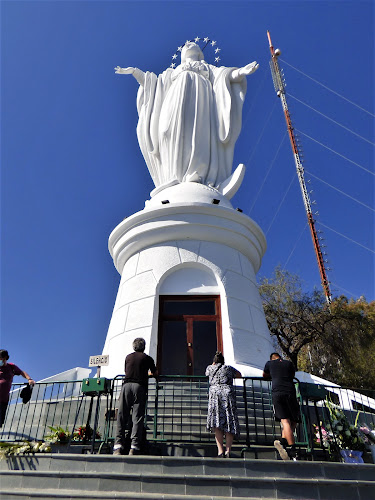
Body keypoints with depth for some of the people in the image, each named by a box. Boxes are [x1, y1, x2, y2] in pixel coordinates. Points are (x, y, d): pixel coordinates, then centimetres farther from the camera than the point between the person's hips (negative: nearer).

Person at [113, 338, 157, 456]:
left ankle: (118, 446, -3)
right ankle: (134, 447, -9)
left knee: (122, 416, 4)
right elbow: (155, 374, 27)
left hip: (126, 385, 2)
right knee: (137, 417, -3)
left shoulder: (128, 357, 21)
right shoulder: (147, 358, 13)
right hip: (140, 386, -2)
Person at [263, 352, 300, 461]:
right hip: (290, 393, 0)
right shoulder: (289, 363, 20)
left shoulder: (269, 363, 19)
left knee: (285, 421, -5)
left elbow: (264, 376, 36)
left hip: (277, 393, 0)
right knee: (293, 421, 4)